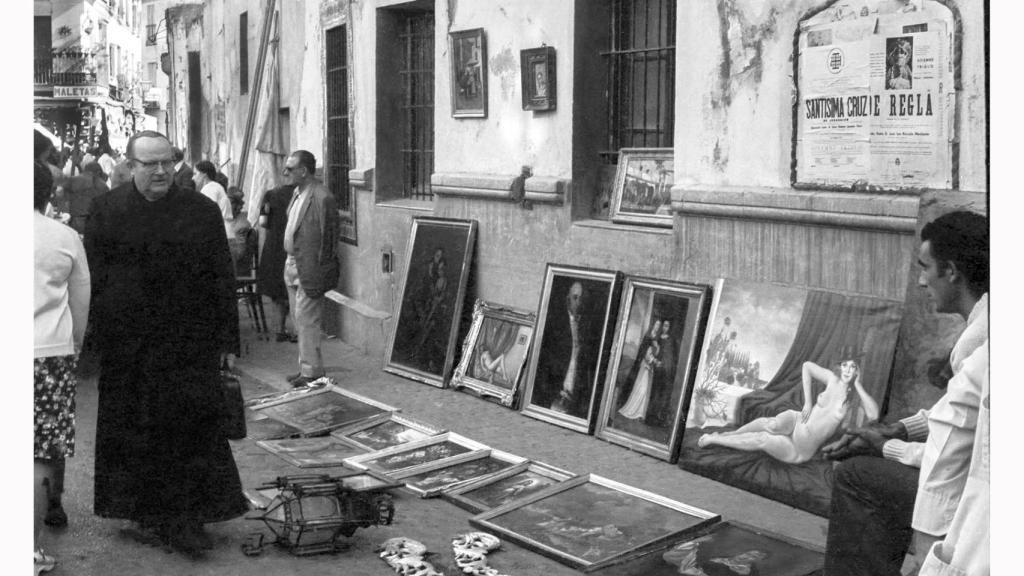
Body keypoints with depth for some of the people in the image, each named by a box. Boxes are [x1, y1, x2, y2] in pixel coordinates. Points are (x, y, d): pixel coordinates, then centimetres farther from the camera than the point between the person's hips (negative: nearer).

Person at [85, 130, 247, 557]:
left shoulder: (202, 212, 4)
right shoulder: (106, 211, 5)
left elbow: (222, 280, 4)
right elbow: (92, 281, 5)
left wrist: (225, 339, 0)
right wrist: (99, 338, -2)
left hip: (190, 345, -1)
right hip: (126, 346, 1)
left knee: (191, 430, -3)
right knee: (135, 434, 7)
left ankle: (188, 519, 6)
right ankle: (147, 516, 20)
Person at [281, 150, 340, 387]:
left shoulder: (322, 198, -18)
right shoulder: (298, 193, 11)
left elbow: (326, 241, -19)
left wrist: (314, 276, -20)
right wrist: (290, 265, 11)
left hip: (309, 268, -9)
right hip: (292, 264, 9)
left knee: (305, 321, -3)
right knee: (299, 321, 15)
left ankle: (312, 372, 7)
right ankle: (306, 368, 25)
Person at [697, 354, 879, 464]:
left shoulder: (855, 398, -9)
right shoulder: (832, 379, -3)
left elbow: (873, 415, -28)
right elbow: (807, 366, 8)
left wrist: (858, 385, -25)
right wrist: (807, 402, 0)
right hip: (796, 421, 1)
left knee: (760, 440, -21)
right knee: (772, 425, -33)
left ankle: (713, 439, -4)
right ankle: (731, 434, -7)